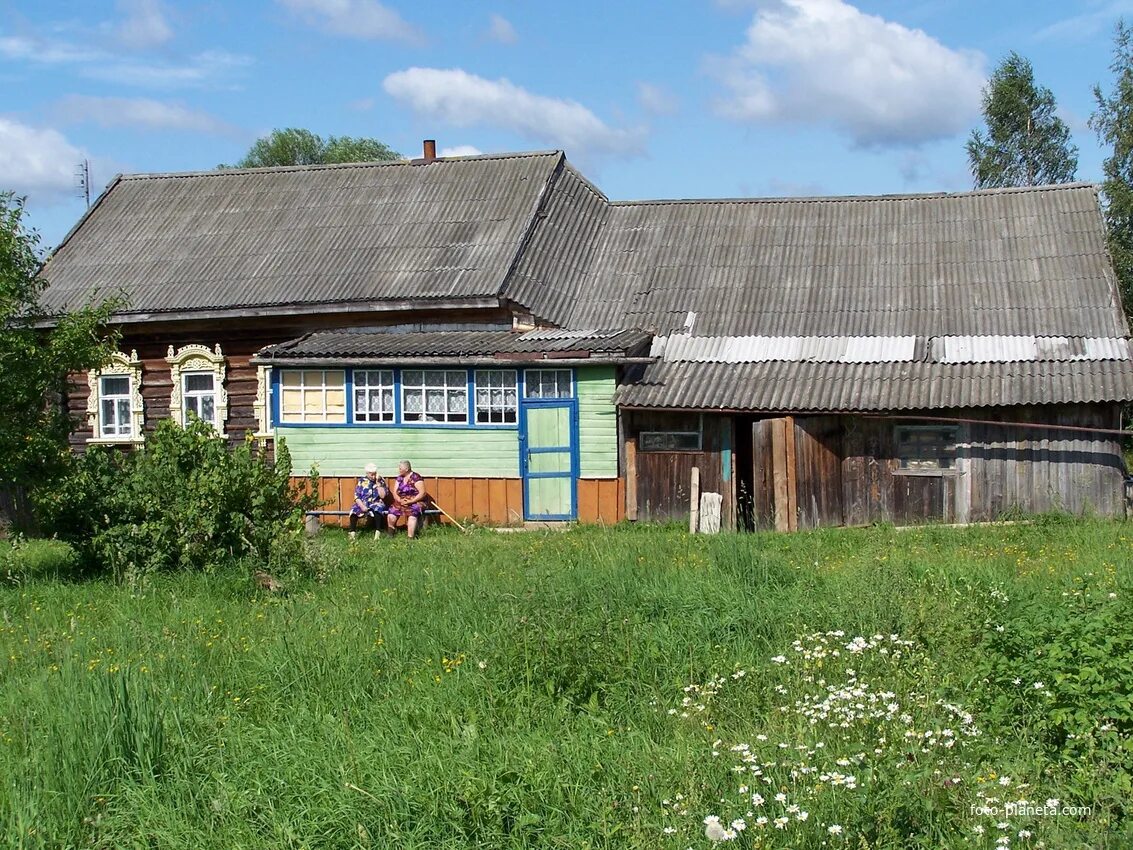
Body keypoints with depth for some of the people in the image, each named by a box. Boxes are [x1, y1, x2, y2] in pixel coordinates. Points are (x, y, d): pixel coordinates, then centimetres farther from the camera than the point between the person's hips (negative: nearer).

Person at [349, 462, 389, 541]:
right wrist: (362, 506, -16)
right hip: (363, 503, 2)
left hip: (376, 503, -2)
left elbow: (382, 496, -10)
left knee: (378, 508, -37)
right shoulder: (362, 481, 3)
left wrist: (378, 483, -14)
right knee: (354, 509, -28)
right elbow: (357, 496, -1)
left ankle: (378, 533, -37)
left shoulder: (381, 481, 1)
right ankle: (352, 533, -30)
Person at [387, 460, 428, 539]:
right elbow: (394, 493, 11)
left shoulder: (416, 478, -8)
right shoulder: (399, 478, 12)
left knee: (412, 512, -38)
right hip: (401, 502, 6)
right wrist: (400, 500, -10)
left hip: (415, 502, -6)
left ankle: (410, 538, -42)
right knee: (391, 515, -22)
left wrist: (410, 501, -20)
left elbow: (422, 493, -14)